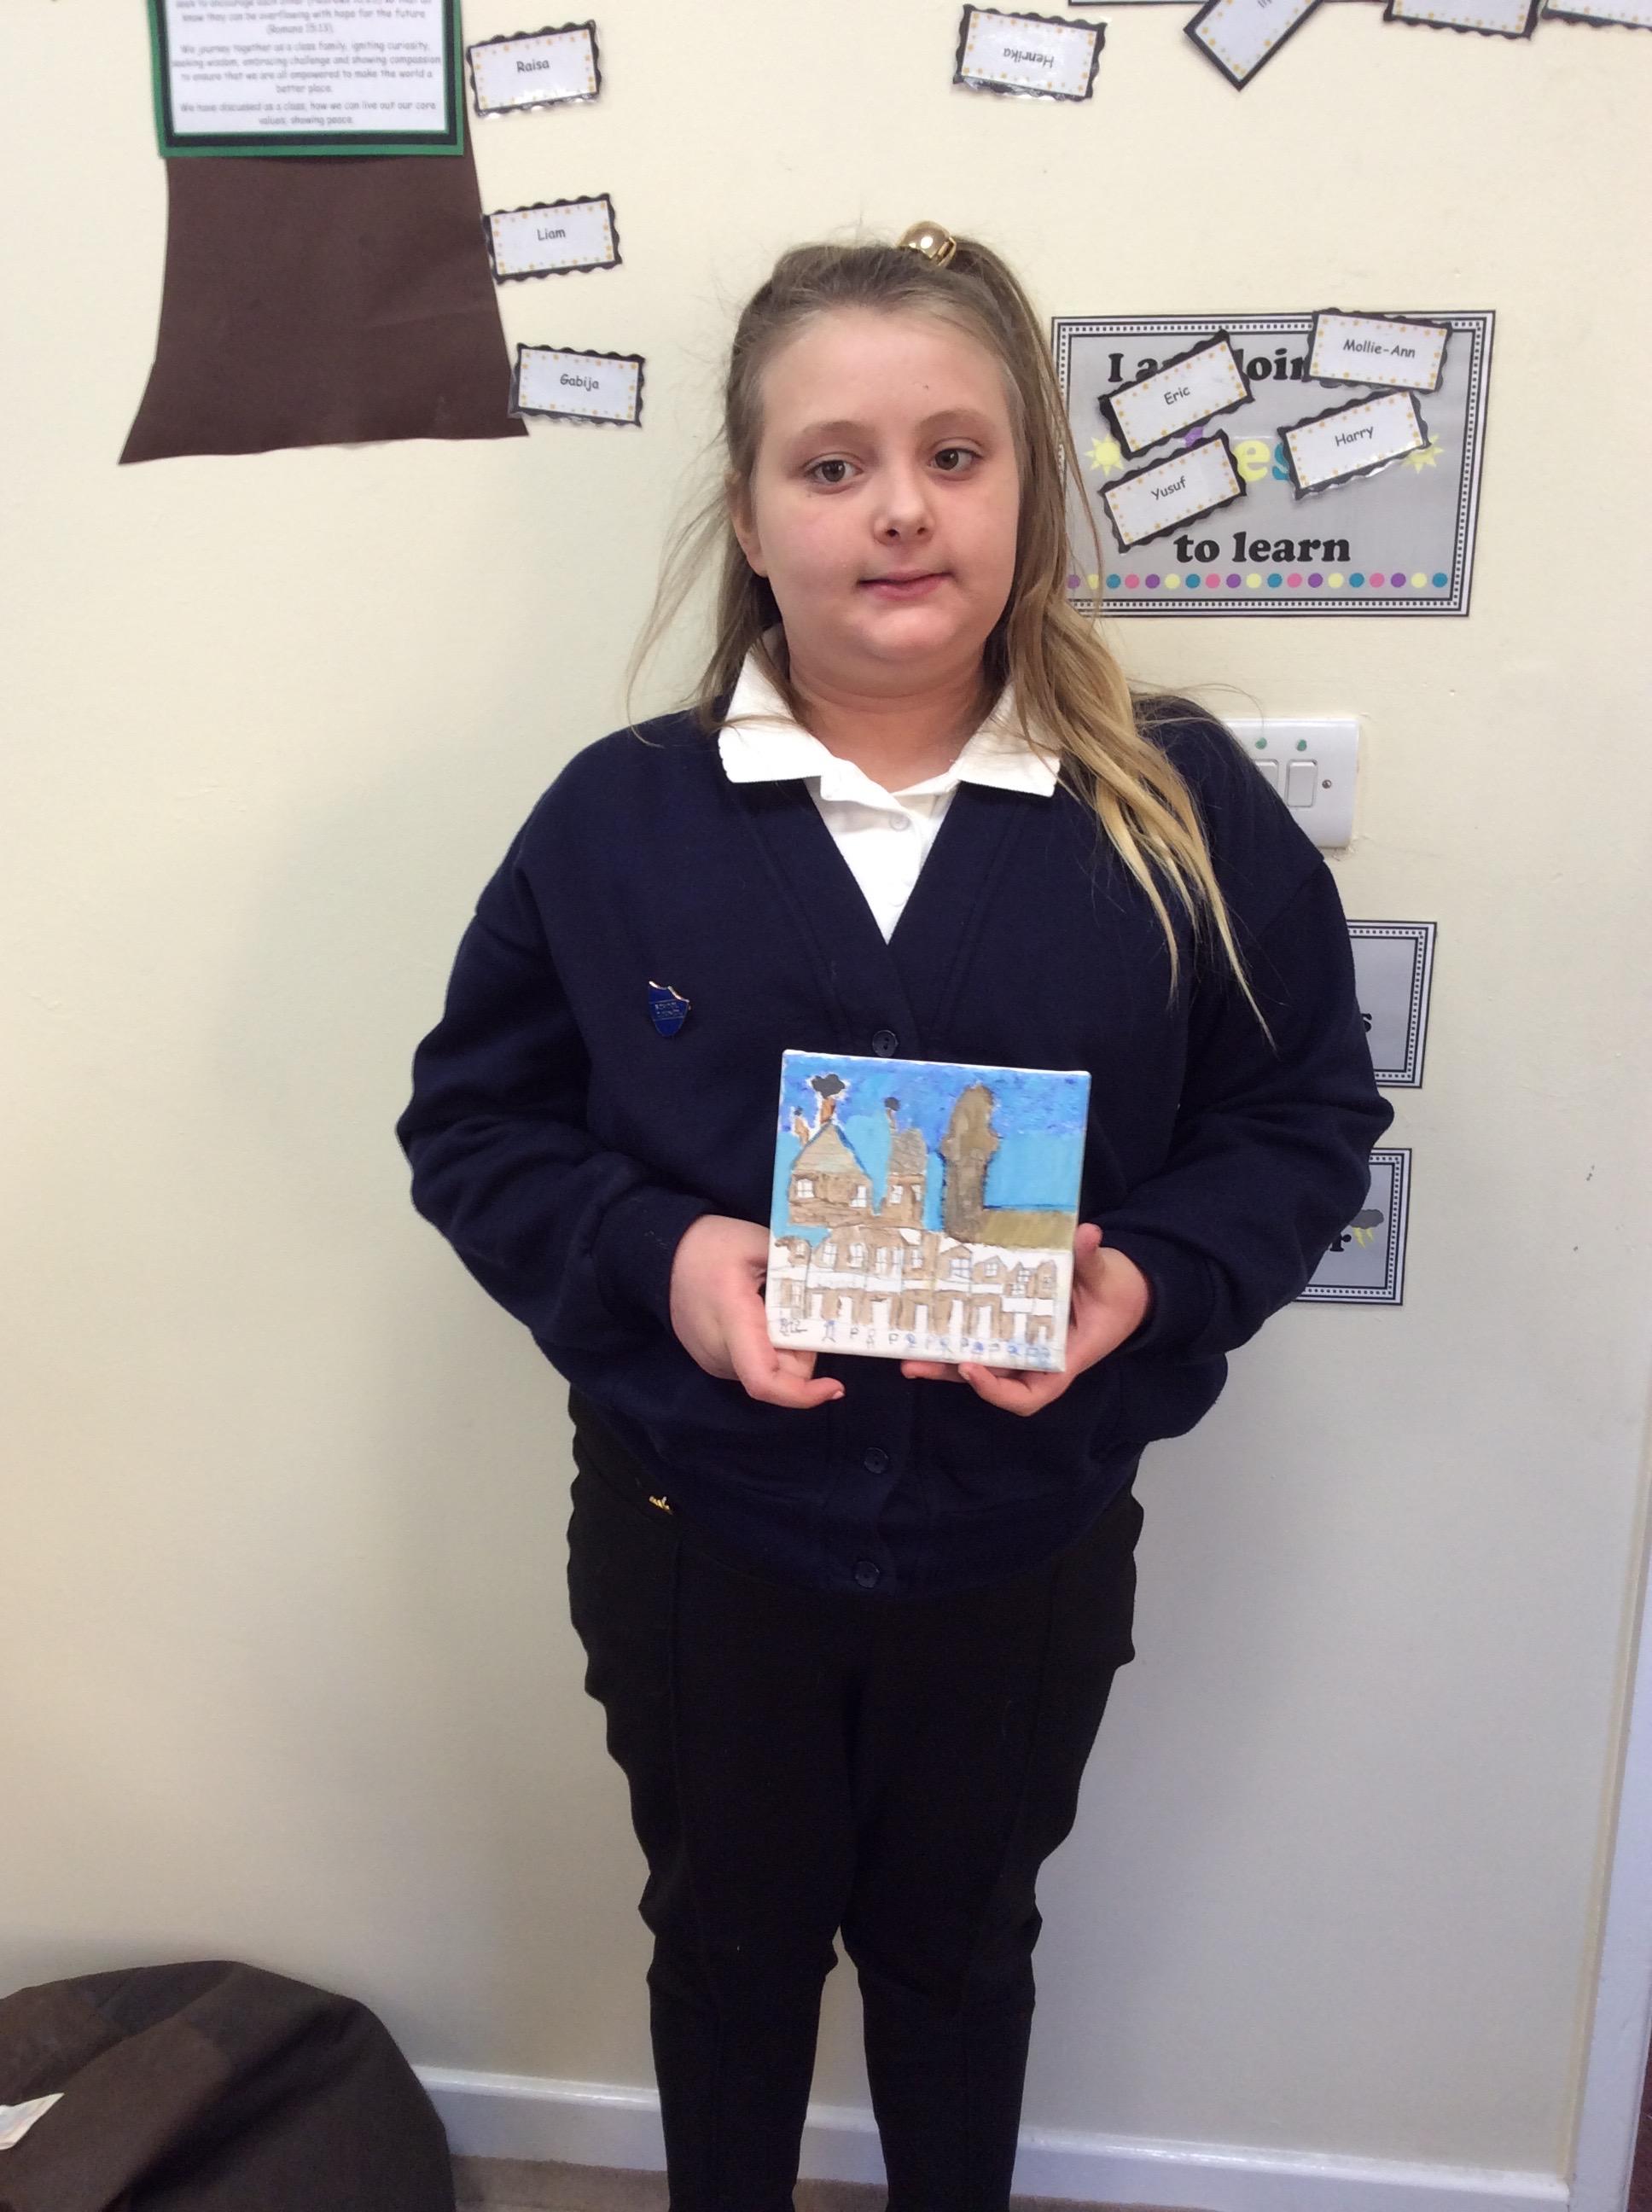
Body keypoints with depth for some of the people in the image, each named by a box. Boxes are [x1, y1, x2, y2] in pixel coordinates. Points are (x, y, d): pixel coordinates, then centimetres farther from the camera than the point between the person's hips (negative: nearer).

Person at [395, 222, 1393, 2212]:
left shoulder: (1178, 809, -9)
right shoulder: (616, 818, -8)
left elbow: (1308, 1115, -2)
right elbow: (473, 1125, -2)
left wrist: (1153, 1279, -20)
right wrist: (652, 1257, -21)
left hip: (1028, 1542, 0)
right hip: (696, 1531, 1)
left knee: (957, 1945, 25)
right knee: (727, 1940, 25)